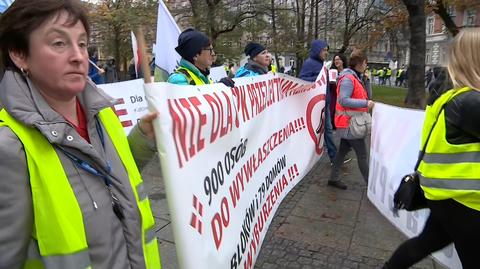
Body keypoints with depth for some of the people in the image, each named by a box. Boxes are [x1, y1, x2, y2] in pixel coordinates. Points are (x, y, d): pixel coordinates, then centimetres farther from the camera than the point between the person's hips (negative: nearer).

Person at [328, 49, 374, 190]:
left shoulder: (358, 78, 14)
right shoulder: (348, 79, -17)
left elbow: (368, 97, 12)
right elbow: (343, 100, -27)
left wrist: (366, 80, 2)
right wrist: (365, 103, -27)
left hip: (351, 122, 10)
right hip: (350, 122, -10)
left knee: (343, 150, 15)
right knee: (362, 154, -2)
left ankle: (334, 178, 25)